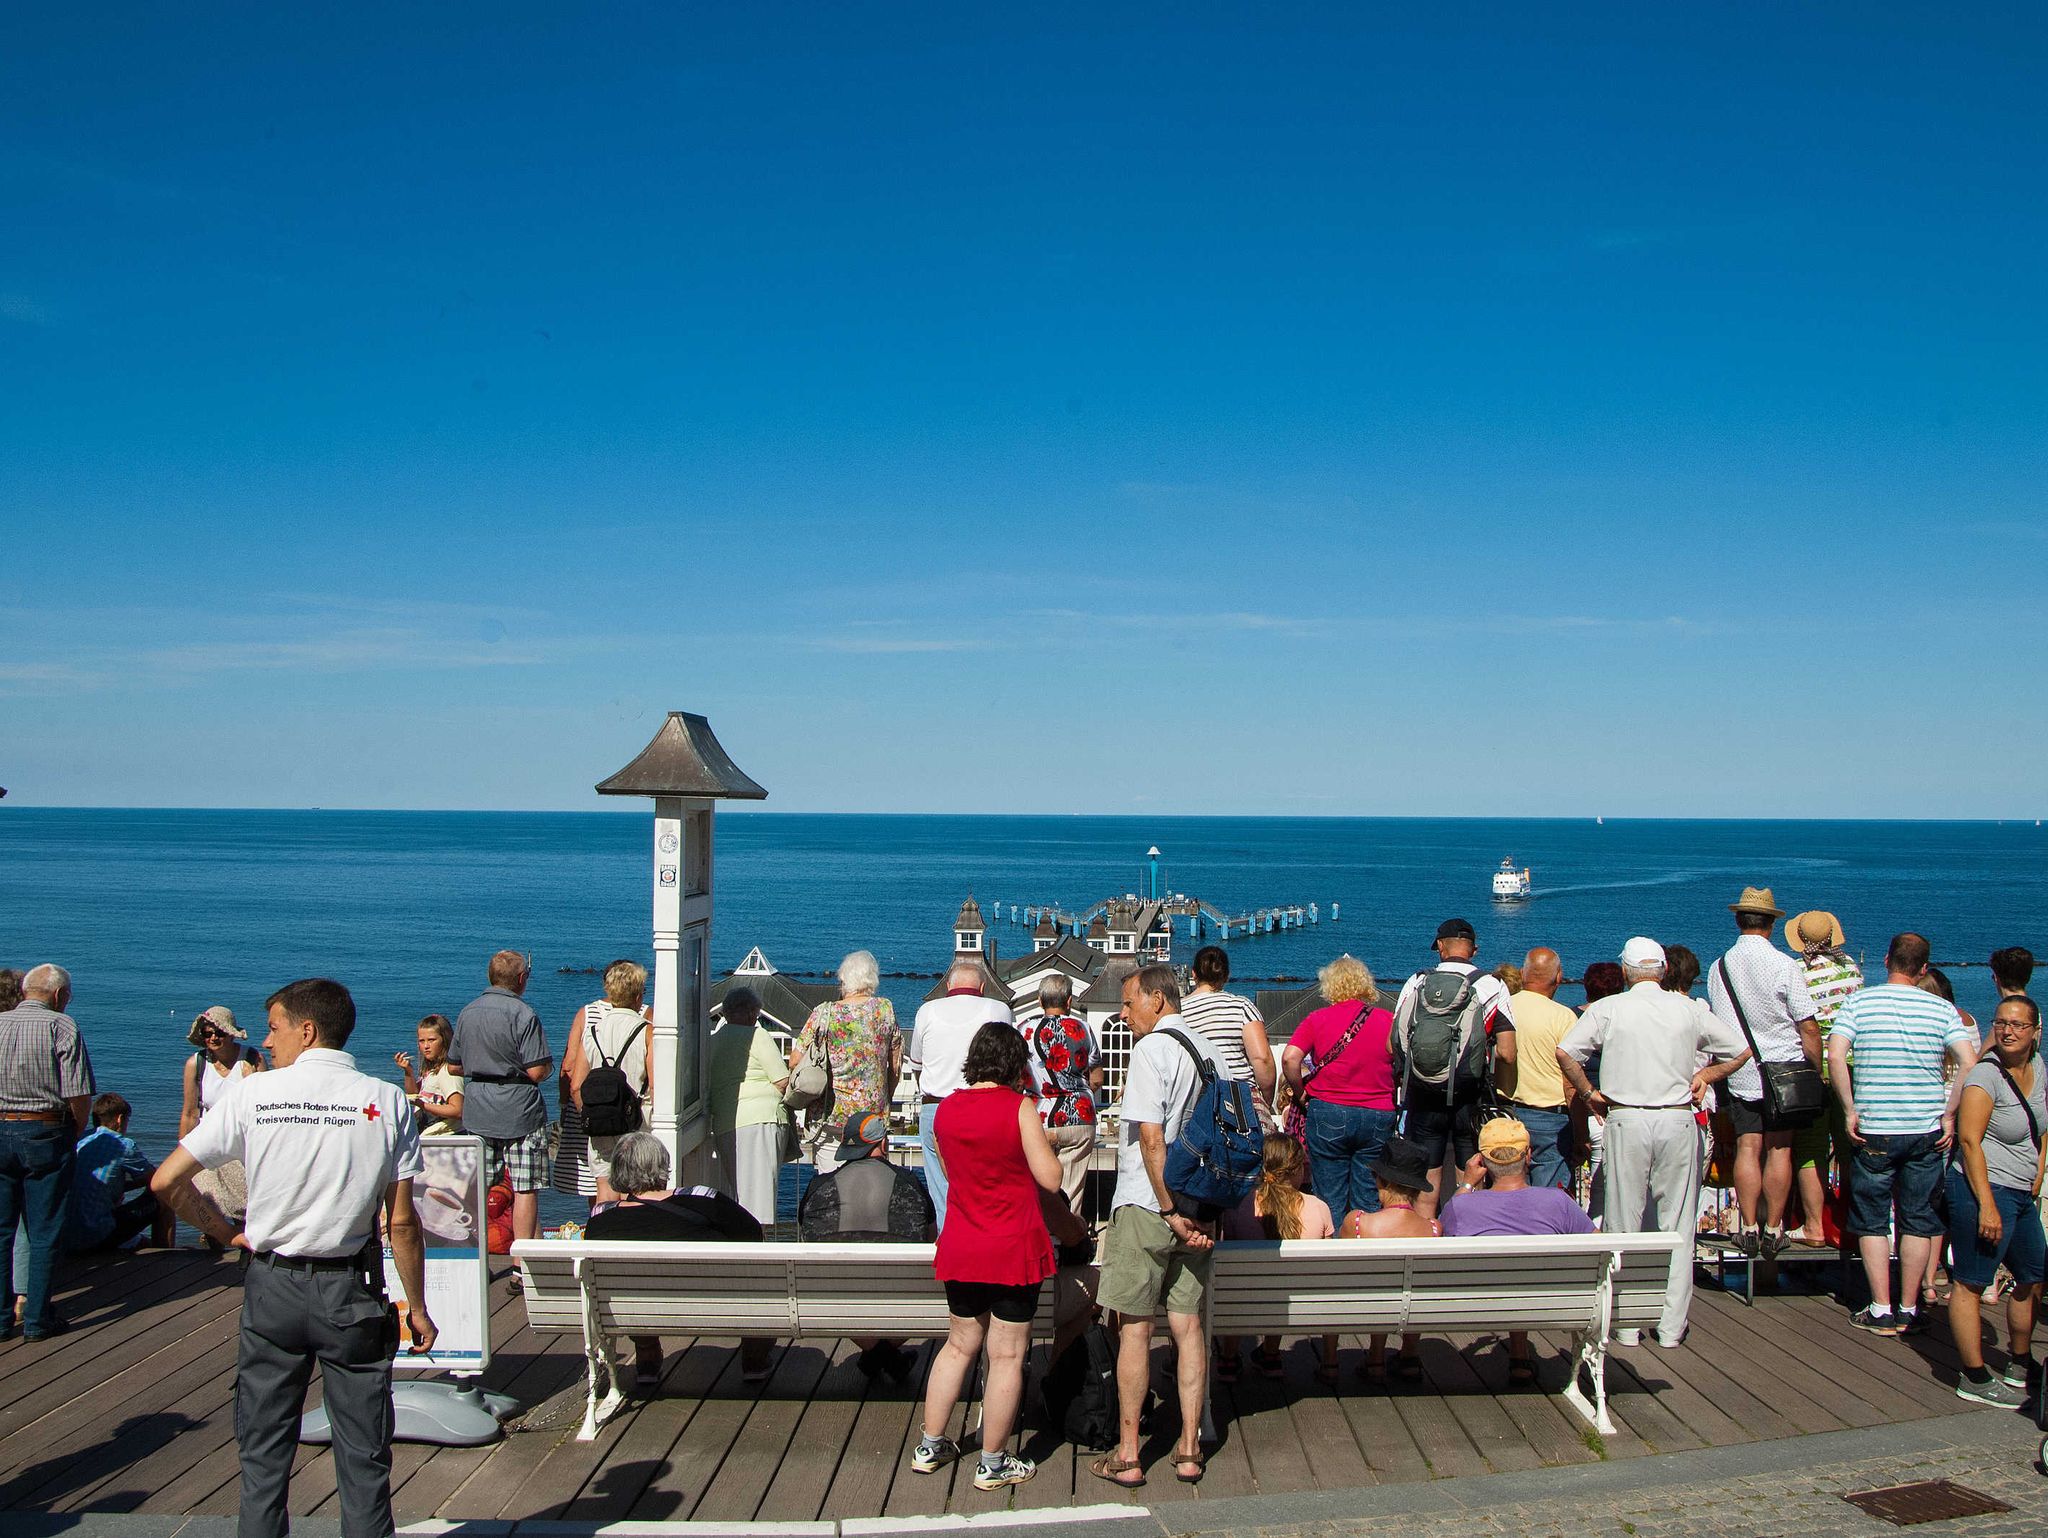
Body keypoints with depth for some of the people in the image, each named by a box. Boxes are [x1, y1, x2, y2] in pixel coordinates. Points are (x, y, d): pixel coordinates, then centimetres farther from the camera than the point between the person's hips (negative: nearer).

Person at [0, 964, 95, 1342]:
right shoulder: (62, 1027, -8)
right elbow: (79, 1096, -13)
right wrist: (74, 1135, 3)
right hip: (46, 1134, -4)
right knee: (44, 1232, 4)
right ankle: (37, 1319, 7)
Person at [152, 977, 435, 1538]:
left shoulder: (251, 1094, -4)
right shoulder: (387, 1102, -5)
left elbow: (165, 1182, -3)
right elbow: (401, 1223, -6)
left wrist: (227, 1234, 10)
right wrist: (417, 1307, 4)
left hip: (272, 1286, 1)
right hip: (350, 1290, -1)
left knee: (264, 1450, 13)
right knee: (363, 1455, 8)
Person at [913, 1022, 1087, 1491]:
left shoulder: (946, 1109, 2)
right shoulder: (1019, 1106, -14)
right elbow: (1050, 1179, -15)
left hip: (960, 1247, 6)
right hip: (1013, 1248, -6)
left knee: (959, 1345, 19)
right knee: (1007, 1356, 4)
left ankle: (930, 1447, 25)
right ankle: (993, 1463, 11)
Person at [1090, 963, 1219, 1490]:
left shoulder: (1151, 1047, -13)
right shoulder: (1208, 1052, 11)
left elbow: (1150, 1137, -20)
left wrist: (1171, 1211, -16)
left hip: (1146, 1208, -7)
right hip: (1198, 1209, 7)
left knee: (1135, 1329, 1)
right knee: (1188, 1325, 10)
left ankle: (1127, 1456, 8)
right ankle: (1189, 1450, 14)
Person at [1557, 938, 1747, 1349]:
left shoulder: (1609, 1009, 0)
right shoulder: (1688, 1010, 6)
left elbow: (1565, 1052, -9)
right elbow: (1740, 1050, 13)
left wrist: (1589, 1093, 3)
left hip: (1626, 1120, -1)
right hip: (1678, 1119, 1)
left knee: (1624, 1223, 5)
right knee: (1676, 1225, 6)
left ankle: (1626, 1324, 7)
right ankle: (1671, 1326, 9)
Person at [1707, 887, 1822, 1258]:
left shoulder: (1718, 968, 1)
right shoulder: (1784, 966, -11)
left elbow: (1717, 1024, 7)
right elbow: (1808, 1027, -9)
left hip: (1740, 1074, 3)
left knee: (1748, 1147, 5)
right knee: (1779, 1150, 3)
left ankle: (1749, 1229, 3)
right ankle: (1773, 1230, 7)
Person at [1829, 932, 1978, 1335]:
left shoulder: (1858, 1003, -3)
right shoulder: (1943, 1010, 1)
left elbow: (1835, 1055, -14)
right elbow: (1969, 1063, -9)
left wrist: (1850, 1111, -7)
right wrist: (1950, 1116, -3)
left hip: (1874, 1131, -1)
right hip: (1927, 1131, 1)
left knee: (1872, 1220, 8)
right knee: (1918, 1220, 11)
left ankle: (1880, 1311, 7)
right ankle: (1909, 1311, 15)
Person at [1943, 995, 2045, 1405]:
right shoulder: (1986, 1075, -17)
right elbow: (1969, 1140, -21)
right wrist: (1987, 1206, -24)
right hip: (1984, 1190, -10)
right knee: (1970, 1284, -5)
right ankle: (1974, 1379, -1)